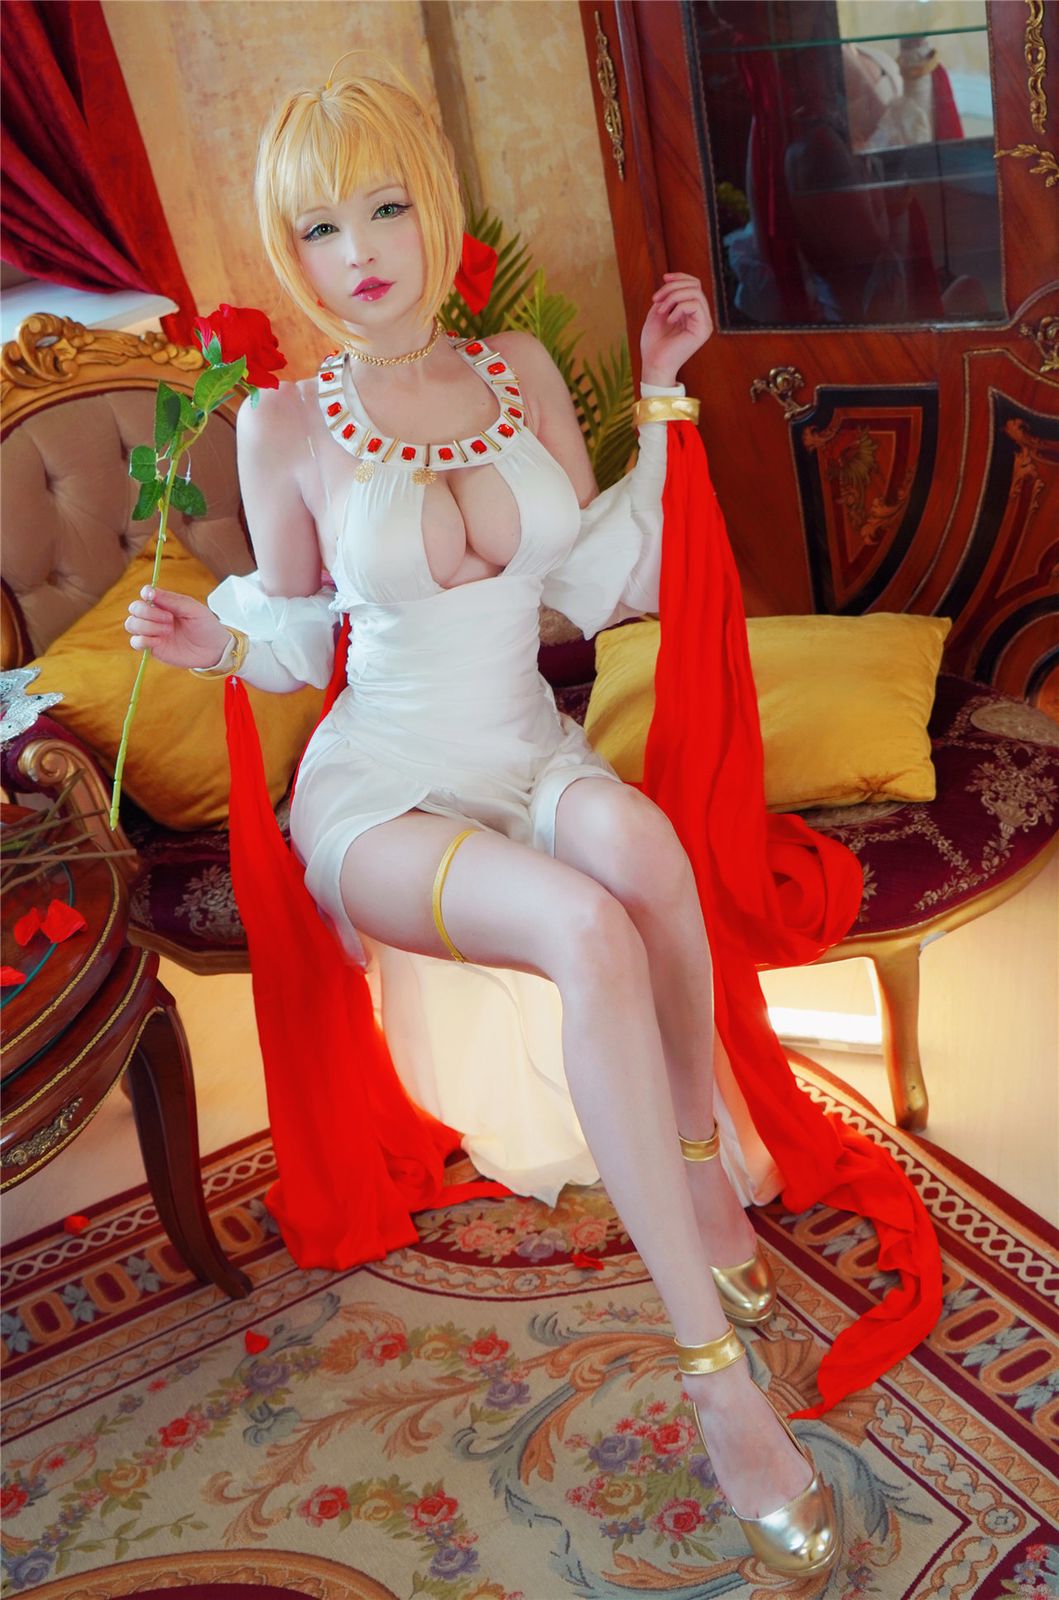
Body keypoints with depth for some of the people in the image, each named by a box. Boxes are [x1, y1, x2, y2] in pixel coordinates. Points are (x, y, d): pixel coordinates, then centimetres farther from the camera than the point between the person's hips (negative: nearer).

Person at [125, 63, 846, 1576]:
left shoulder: (521, 371, 6)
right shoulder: (287, 423, -4)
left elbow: (604, 588, 6)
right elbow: (298, 636, 7)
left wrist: (661, 393, 4)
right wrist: (213, 642, -15)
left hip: (531, 753, 3)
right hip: (381, 790, -3)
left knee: (639, 840, -36)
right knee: (591, 929, -35)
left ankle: (701, 1163, -13)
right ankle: (716, 1367, -26)